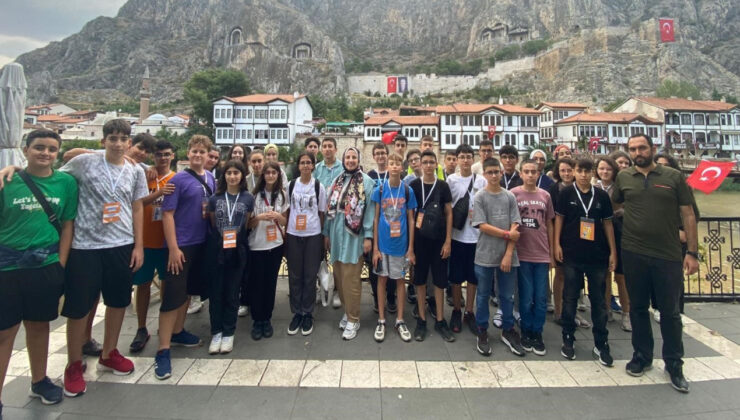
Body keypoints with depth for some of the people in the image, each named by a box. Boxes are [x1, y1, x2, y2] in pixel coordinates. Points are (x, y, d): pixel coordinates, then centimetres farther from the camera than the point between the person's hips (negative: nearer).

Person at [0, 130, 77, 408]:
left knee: (39, 324, 16)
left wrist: (60, 265, 1)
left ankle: (39, 381, 34)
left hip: (46, 266, 2)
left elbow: (67, 225, 3)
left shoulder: (66, 182, 1)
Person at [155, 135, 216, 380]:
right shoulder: (178, 180, -9)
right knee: (173, 295, -6)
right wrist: (173, 248, -18)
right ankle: (163, 350, 0)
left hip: (202, 243, 6)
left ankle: (177, 332, 33)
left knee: (188, 290, 17)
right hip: (181, 245, -6)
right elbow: (167, 214, -13)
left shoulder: (210, 178, 8)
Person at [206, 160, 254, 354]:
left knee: (232, 293, 7)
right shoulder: (214, 198, 3)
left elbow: (246, 225, 8)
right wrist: (219, 236, 3)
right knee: (215, 292, 5)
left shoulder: (248, 198, 1)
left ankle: (228, 333, 19)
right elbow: (211, 223, 11)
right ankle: (216, 332, 18)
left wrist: (237, 236, -1)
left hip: (237, 251, -1)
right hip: (216, 250, 1)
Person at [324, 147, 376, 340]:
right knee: (339, 277, 12)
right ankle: (348, 310, 29)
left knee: (351, 279, -4)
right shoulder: (337, 181, 11)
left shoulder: (367, 182, -5)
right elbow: (330, 209, 13)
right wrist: (326, 233, 12)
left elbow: (370, 210, -8)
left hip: (354, 237, -5)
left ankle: (353, 319, 9)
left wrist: (368, 236, -12)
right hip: (336, 235, 6)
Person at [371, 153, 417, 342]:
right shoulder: (379, 189, -2)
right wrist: (375, 247, -4)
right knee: (382, 279, 8)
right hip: (382, 243, 0)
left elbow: (410, 220, 2)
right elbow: (375, 219, 0)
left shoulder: (408, 191, -1)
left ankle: (400, 320, 21)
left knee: (400, 280, 10)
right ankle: (381, 321, 19)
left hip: (401, 243, 1)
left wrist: (411, 248, -2)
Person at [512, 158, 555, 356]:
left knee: (541, 299, 7)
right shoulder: (513, 194, -3)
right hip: (522, 254, -3)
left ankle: (537, 334, 22)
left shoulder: (545, 196, 7)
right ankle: (526, 332, 22)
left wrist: (551, 252, 11)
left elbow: (549, 225, 12)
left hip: (542, 254, 3)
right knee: (526, 298, 5)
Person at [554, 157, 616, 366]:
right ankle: (568, 340, 19)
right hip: (572, 254, -1)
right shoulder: (566, 193, 0)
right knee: (570, 298, 7)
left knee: (598, 300, 8)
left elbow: (608, 223, 8)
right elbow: (559, 219, 3)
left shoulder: (602, 196, 4)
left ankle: (601, 344, 18)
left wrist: (613, 251, 5)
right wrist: (557, 244, -4)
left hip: (597, 255, 2)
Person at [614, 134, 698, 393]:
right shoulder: (623, 178, 4)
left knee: (670, 311, 8)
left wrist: (692, 252, -3)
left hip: (668, 255, -1)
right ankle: (642, 356, 29)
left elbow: (688, 215, 1)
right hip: (633, 254, 2)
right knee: (638, 308, 13)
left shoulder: (674, 177, 1)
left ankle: (674, 364, 24)